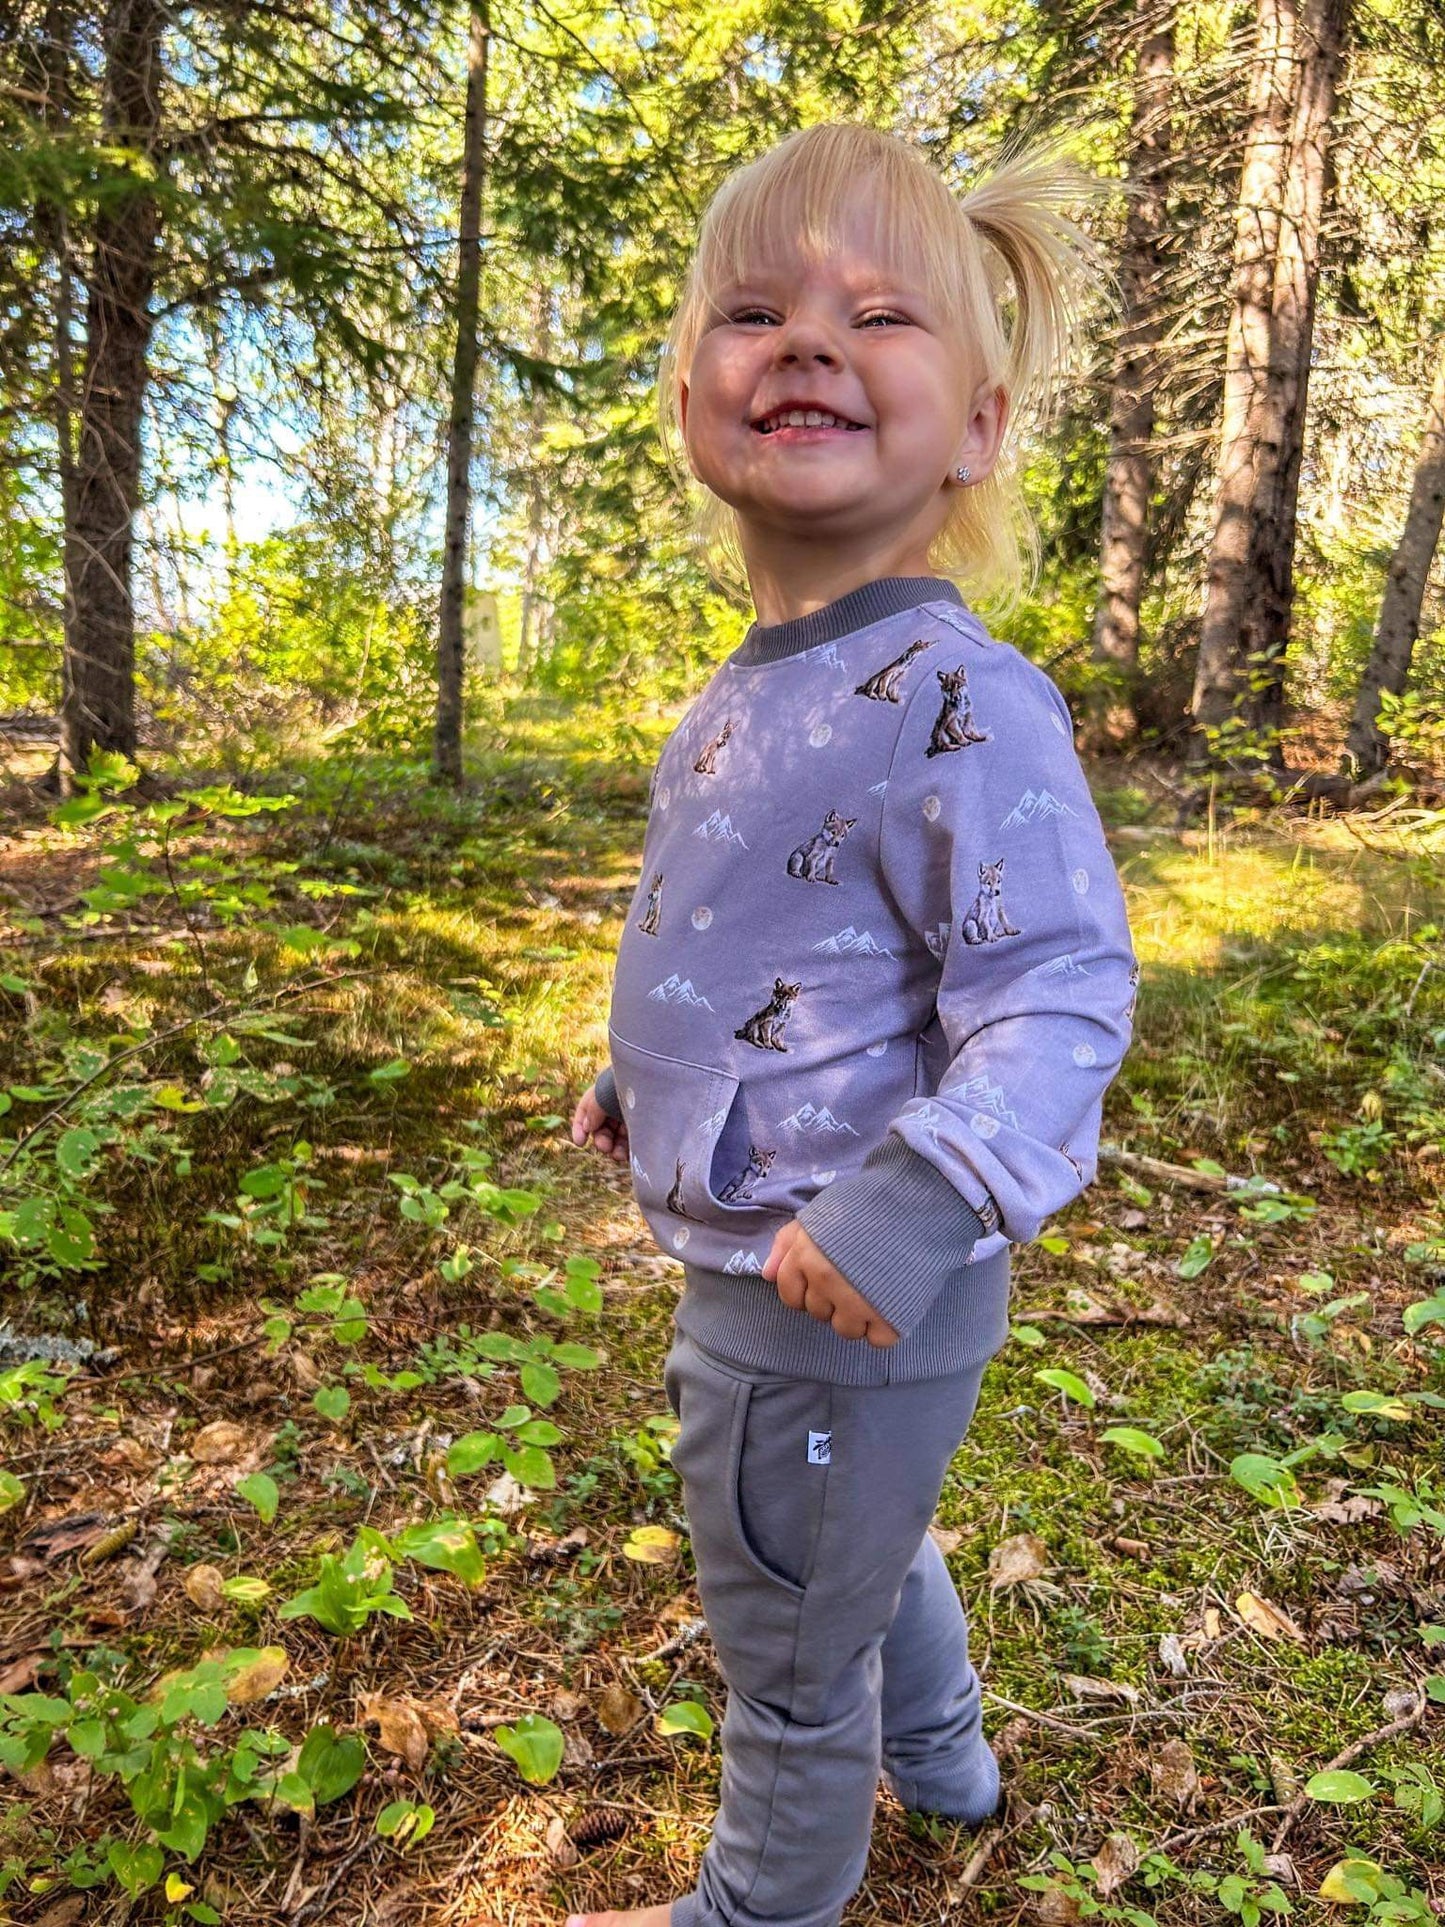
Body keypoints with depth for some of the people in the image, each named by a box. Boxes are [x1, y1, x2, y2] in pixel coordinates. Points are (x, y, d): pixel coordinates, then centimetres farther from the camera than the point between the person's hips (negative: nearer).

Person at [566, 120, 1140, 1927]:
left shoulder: (953, 700, -24)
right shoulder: (750, 702, 5)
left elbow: (1056, 994, -24)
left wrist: (908, 1209, -33)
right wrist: (642, 1083, 20)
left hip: (841, 1306, -9)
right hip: (754, 1275, 9)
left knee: (789, 1653, 17)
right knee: (855, 1554, 33)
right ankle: (938, 1759, 62)